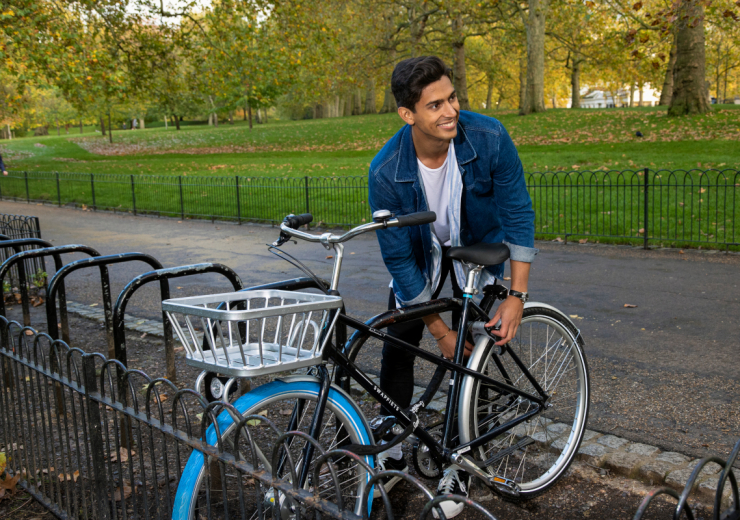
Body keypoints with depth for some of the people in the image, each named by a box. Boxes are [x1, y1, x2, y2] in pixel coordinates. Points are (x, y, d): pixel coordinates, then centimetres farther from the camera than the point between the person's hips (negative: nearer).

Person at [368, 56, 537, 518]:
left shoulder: (489, 138, -30)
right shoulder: (386, 172, -30)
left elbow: (518, 214, -20)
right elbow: (399, 259, -22)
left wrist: (517, 296, -24)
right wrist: (440, 331, -20)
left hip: (479, 250, 0)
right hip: (420, 255, 1)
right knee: (396, 350, 0)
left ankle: (458, 468, 15)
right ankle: (393, 453, 23)